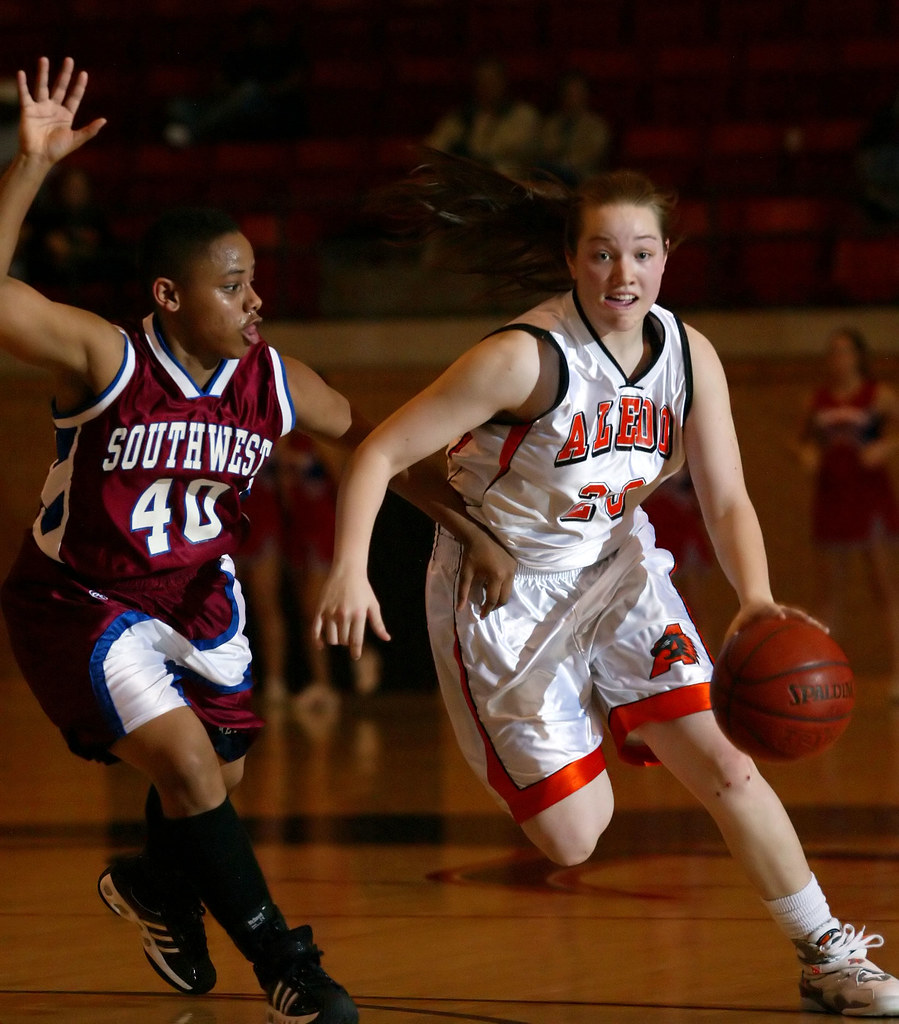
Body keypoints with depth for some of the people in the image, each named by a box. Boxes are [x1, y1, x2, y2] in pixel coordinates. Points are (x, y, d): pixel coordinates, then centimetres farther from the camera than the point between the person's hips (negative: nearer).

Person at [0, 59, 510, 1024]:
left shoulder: (272, 382, -12)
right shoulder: (104, 359, -27)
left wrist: (474, 533, 0)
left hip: (197, 601, 6)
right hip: (79, 605, -6)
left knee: (214, 779, 14)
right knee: (186, 761, -19)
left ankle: (156, 890, 49)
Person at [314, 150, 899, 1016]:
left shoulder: (691, 356, -8)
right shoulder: (527, 358, -25)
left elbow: (727, 502, -5)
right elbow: (380, 452, -23)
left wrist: (756, 600, -25)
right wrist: (350, 571, -38)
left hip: (614, 569, 4)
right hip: (504, 594, -4)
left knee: (724, 766, -6)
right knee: (573, 838, -6)